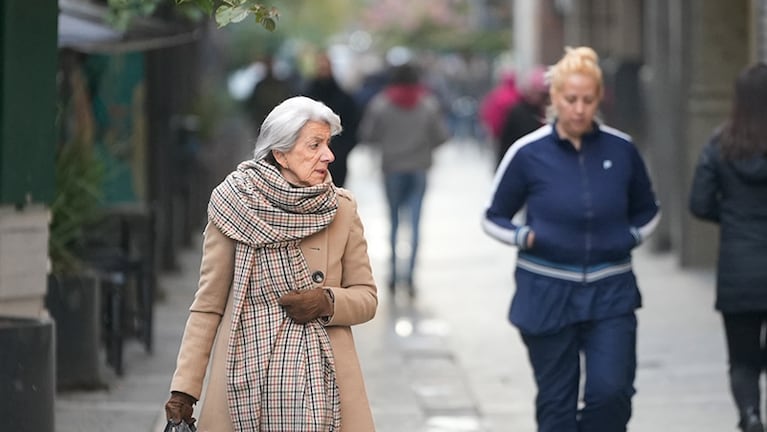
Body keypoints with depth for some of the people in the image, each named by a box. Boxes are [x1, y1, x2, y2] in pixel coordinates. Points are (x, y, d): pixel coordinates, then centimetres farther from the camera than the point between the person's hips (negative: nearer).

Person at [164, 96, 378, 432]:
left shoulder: (342, 210, 4)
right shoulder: (234, 205, -2)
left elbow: (366, 297, 11)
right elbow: (208, 304, 1)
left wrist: (328, 302, -11)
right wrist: (184, 389, -4)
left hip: (323, 385, 2)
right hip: (248, 382, -2)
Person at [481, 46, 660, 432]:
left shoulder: (621, 150, 1)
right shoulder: (528, 153, -5)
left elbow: (647, 211, 18)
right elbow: (494, 218, 6)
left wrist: (630, 238, -1)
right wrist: (525, 237, -12)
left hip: (610, 296, 1)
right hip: (547, 297, -1)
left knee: (611, 392, -11)